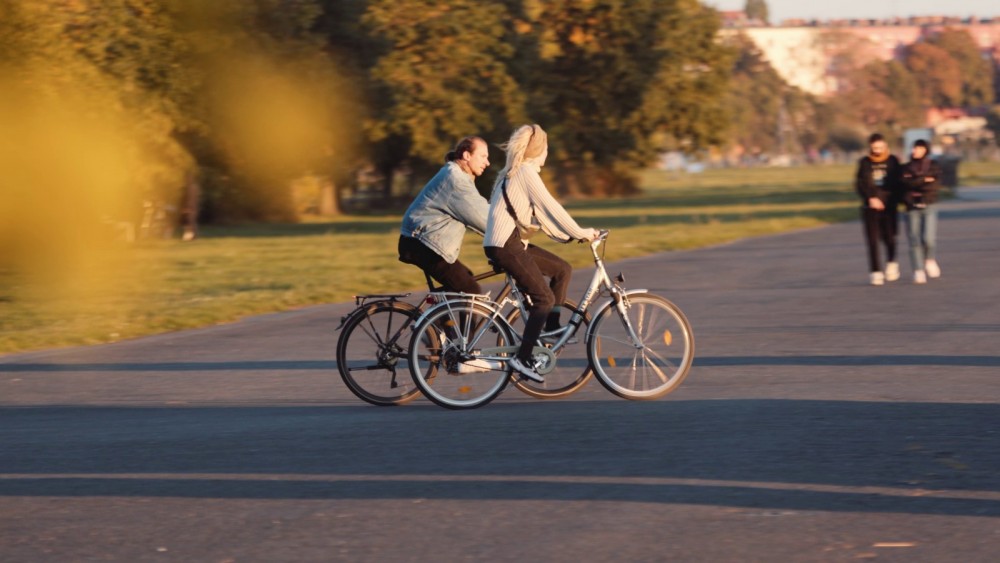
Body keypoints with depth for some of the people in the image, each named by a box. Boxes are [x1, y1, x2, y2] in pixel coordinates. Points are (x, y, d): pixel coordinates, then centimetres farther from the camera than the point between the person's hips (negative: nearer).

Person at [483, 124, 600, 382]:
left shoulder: (515, 173, 20)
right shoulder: (526, 172, -12)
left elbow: (541, 213, 22)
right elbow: (550, 207, -14)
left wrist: (567, 234, 17)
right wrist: (581, 233, -6)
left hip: (513, 242, 10)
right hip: (505, 245, -10)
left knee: (562, 269, 13)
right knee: (544, 298, -10)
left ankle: (551, 329, 15)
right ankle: (522, 358, -13)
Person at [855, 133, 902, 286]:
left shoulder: (893, 161, 5)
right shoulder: (864, 163, 4)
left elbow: (898, 183, 6)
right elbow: (859, 184, -3)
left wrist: (894, 201, -7)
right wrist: (870, 198, -17)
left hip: (889, 206, 0)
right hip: (870, 208, 0)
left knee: (889, 237, -2)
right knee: (872, 240, -3)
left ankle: (891, 263, 25)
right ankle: (875, 272, 1)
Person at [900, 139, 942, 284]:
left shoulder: (933, 166, 6)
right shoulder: (907, 168, 10)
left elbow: (932, 185, -8)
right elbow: (904, 183, -8)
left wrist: (914, 182, -8)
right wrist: (924, 180, -11)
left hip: (929, 206, -1)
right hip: (912, 208, 1)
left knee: (928, 238, -14)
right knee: (914, 241, -4)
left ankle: (929, 260, 15)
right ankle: (918, 271, 0)